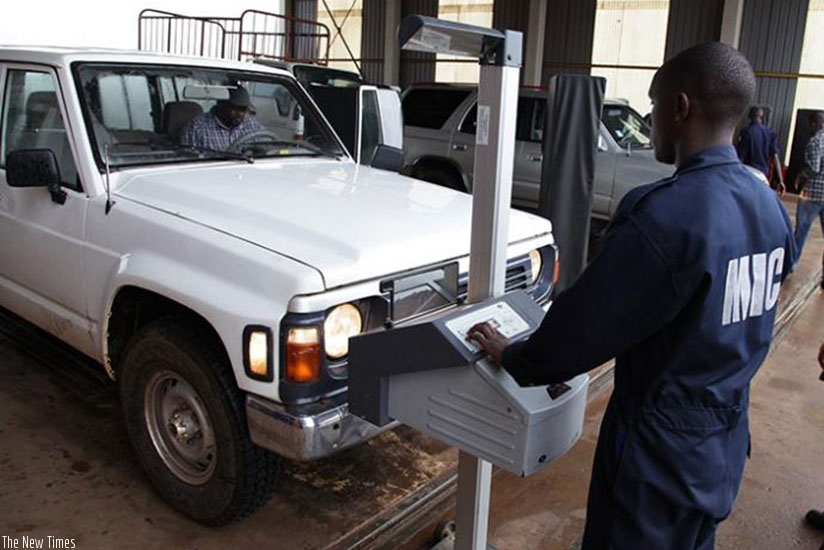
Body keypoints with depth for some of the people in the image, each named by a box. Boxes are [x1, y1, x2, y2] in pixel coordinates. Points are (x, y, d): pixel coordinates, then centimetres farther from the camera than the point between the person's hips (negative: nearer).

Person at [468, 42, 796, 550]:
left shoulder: (665, 214, -28)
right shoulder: (771, 208, -1)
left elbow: (586, 323, -21)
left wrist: (513, 357, -4)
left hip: (661, 455, -7)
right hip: (725, 444, 7)